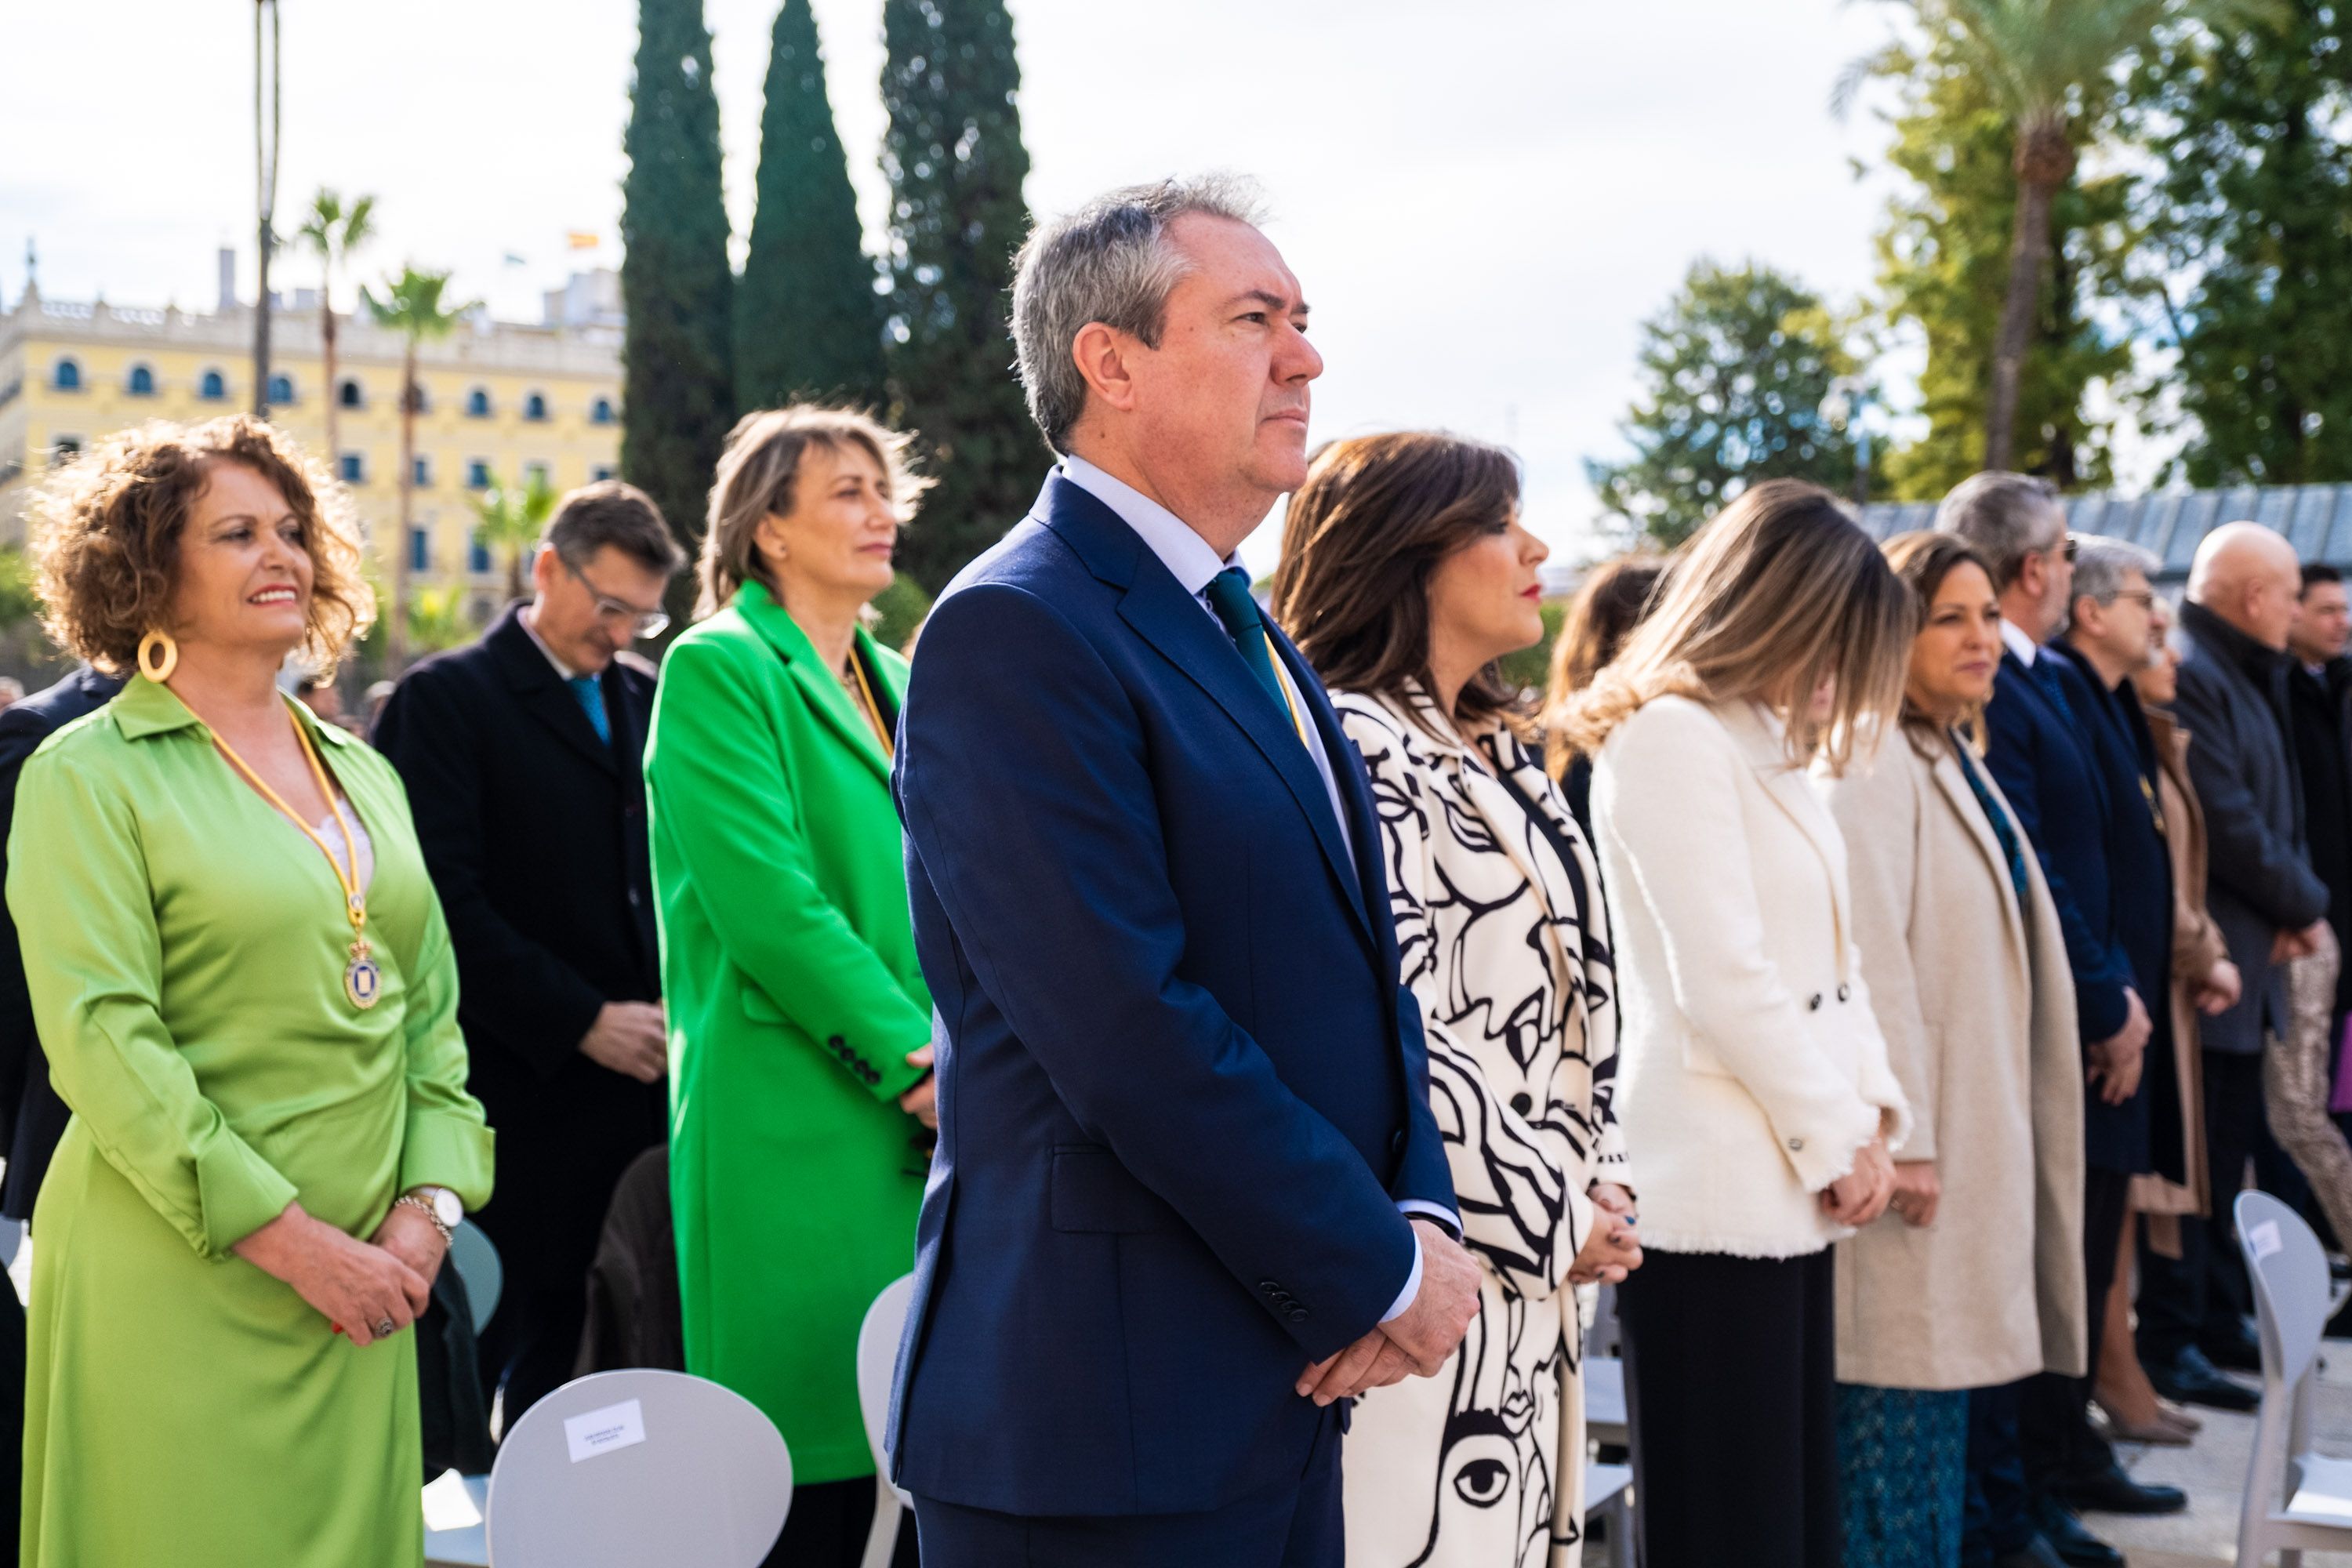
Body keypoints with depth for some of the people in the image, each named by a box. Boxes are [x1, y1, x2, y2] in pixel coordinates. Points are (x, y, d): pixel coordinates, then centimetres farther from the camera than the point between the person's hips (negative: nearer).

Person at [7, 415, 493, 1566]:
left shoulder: (364, 772, 14)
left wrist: (427, 1205, -2)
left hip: (362, 1280, 6)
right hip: (178, 1277, -5)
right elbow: (102, 1043, -13)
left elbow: (430, 1011, 14)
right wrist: (291, 1239, -16)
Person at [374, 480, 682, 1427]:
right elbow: (445, 903, -11)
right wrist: (581, 1020, -14)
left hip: (647, 1075, 5)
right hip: (526, 1091, -5)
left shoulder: (649, 699, 15)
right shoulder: (447, 699, -3)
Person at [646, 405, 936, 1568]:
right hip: (797, 1123, -7)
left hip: (930, 1124, 7)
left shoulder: (902, 686, 18)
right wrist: (912, 1059, -15)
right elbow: (766, 899, -15)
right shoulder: (718, 667, -5)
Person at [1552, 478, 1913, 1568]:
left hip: (1782, 1187, 9)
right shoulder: (1670, 738, -12)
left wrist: (1870, 1111, 6)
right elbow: (1723, 980, -17)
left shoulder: (1760, 742, 18)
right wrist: (1840, 1139, -9)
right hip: (1713, 1192, -9)